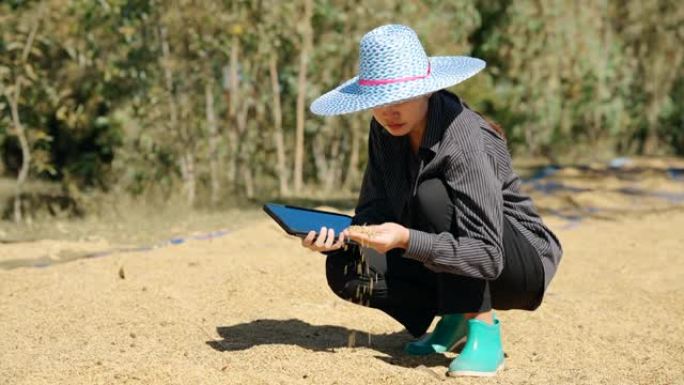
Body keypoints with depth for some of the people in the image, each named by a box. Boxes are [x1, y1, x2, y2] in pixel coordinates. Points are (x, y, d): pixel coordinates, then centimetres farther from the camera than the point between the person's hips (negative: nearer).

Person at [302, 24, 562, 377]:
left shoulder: (466, 143, -28)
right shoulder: (385, 131, -6)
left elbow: (488, 255, -33)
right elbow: (373, 211, 0)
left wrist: (406, 239, -45)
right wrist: (339, 235, -23)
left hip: (517, 261, -7)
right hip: (448, 262, 7)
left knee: (432, 193, -32)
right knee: (344, 267, -16)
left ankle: (482, 330, -21)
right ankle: (455, 317, 3)